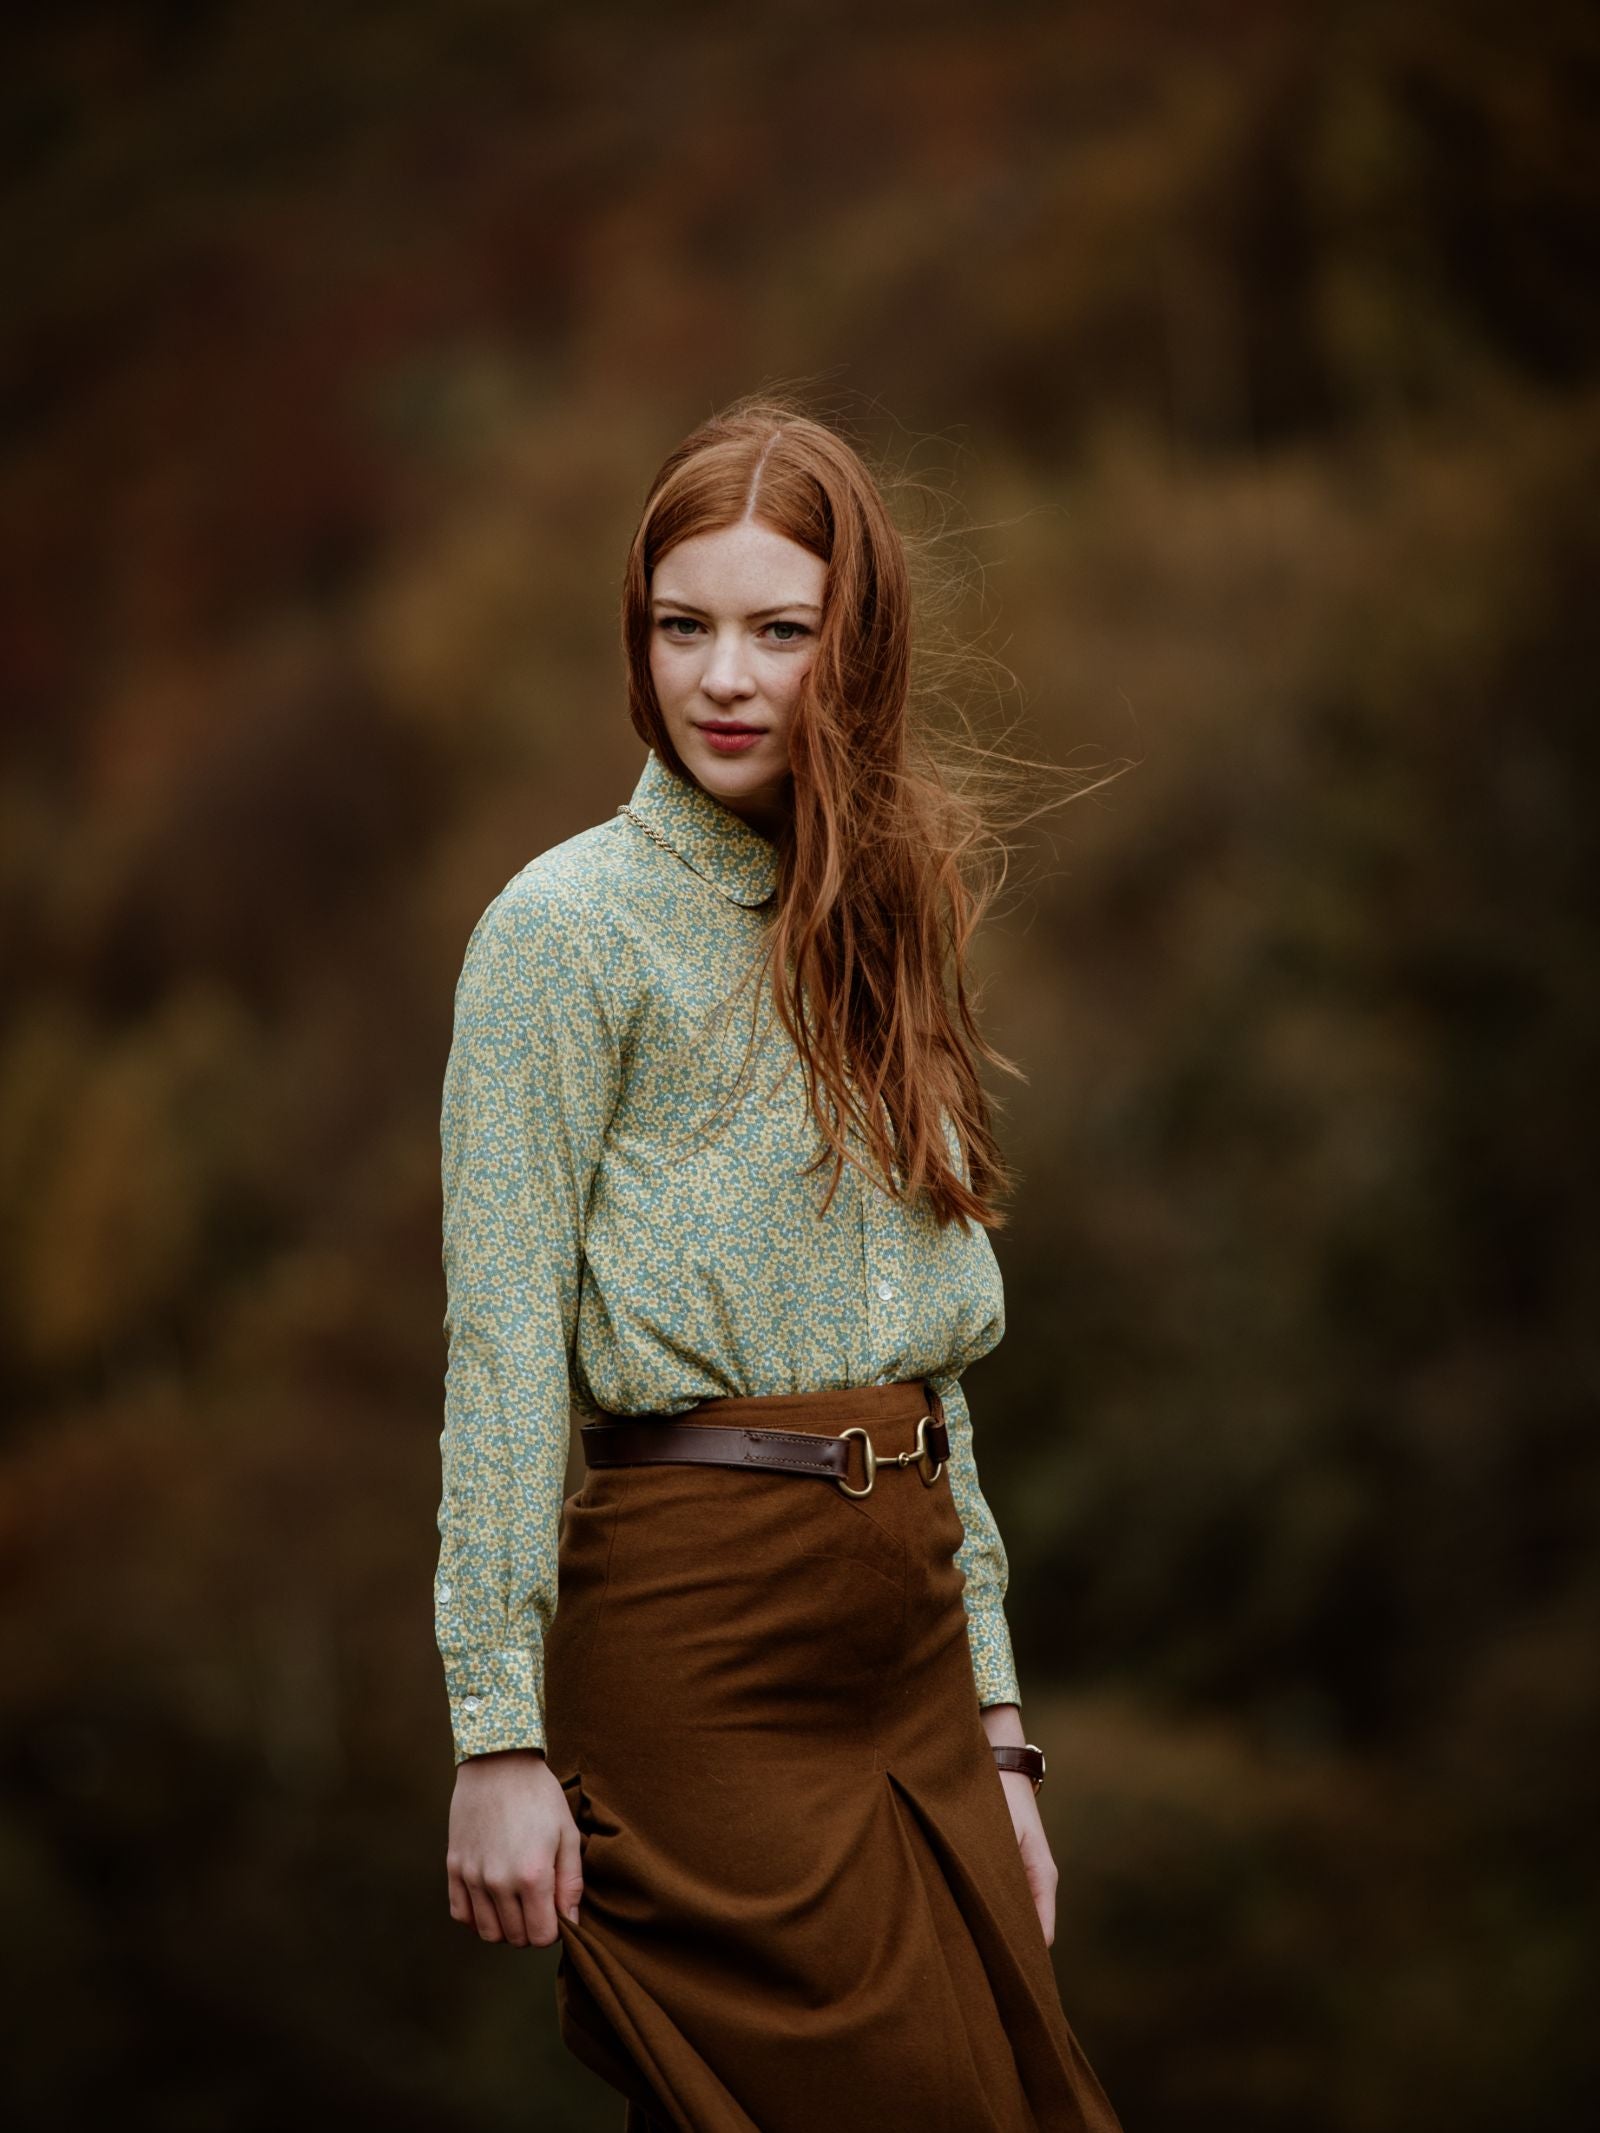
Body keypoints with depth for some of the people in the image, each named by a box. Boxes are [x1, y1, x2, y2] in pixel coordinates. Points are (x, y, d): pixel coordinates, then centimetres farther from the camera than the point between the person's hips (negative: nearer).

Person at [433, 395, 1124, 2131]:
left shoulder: (874, 927, 15)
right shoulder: (569, 925, -5)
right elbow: (502, 1351, -9)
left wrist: (998, 1734, 12)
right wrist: (498, 1738, -15)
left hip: (909, 1639, 7)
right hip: (699, 1636, -6)